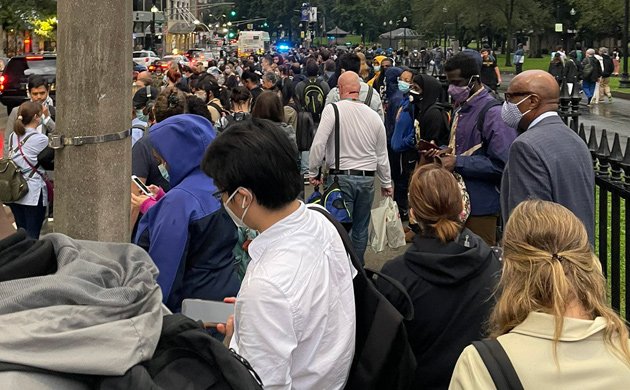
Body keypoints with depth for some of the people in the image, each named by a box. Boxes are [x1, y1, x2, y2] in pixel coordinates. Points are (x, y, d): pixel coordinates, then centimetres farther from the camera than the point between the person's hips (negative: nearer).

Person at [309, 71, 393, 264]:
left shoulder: (332, 110, -9)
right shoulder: (374, 116, 5)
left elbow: (319, 143, -15)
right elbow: (382, 155, 12)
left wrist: (313, 172, -2)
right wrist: (386, 183, 23)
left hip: (341, 177, -4)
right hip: (367, 178, 4)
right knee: (361, 228, 14)